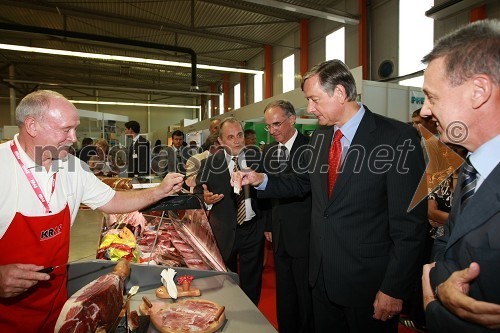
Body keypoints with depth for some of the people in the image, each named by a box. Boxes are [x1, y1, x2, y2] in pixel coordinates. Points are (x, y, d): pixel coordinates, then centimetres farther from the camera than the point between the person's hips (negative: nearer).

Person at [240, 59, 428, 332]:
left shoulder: (398, 138, -16)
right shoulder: (319, 137, 4)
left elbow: (409, 223, -16)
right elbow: (303, 182, 14)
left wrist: (394, 289, -14)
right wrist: (262, 180, -1)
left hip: (368, 282, -5)